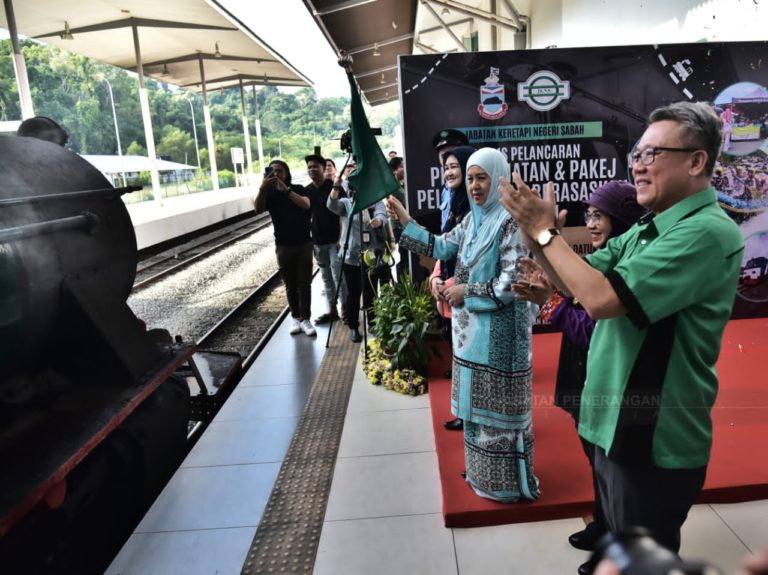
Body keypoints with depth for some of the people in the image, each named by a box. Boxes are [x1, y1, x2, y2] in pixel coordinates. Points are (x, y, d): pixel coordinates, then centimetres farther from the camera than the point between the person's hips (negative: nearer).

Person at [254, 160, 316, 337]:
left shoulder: (298, 189, -1)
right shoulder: (269, 194, 0)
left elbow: (306, 204, -23)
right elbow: (258, 209, -20)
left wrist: (286, 190, -36)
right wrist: (262, 188, -38)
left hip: (304, 244, -1)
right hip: (283, 246, 1)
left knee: (304, 283, -1)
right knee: (290, 285, 6)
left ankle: (305, 319, 3)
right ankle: (295, 318, 15)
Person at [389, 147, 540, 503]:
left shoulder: (510, 221, -16)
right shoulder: (472, 220, 9)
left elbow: (513, 283, -20)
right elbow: (440, 248, 13)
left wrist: (467, 291, -14)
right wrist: (405, 221, 8)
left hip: (499, 329, -8)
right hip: (472, 327, 8)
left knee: (498, 404, 4)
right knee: (478, 401, 18)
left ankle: (507, 481, 21)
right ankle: (482, 470, 35)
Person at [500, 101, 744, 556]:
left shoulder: (707, 232, -22)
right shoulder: (649, 227, 8)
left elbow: (602, 299, -30)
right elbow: (576, 280, 7)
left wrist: (546, 231, -19)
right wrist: (536, 231, -9)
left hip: (654, 439, -8)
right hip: (621, 425, 9)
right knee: (622, 547, 27)